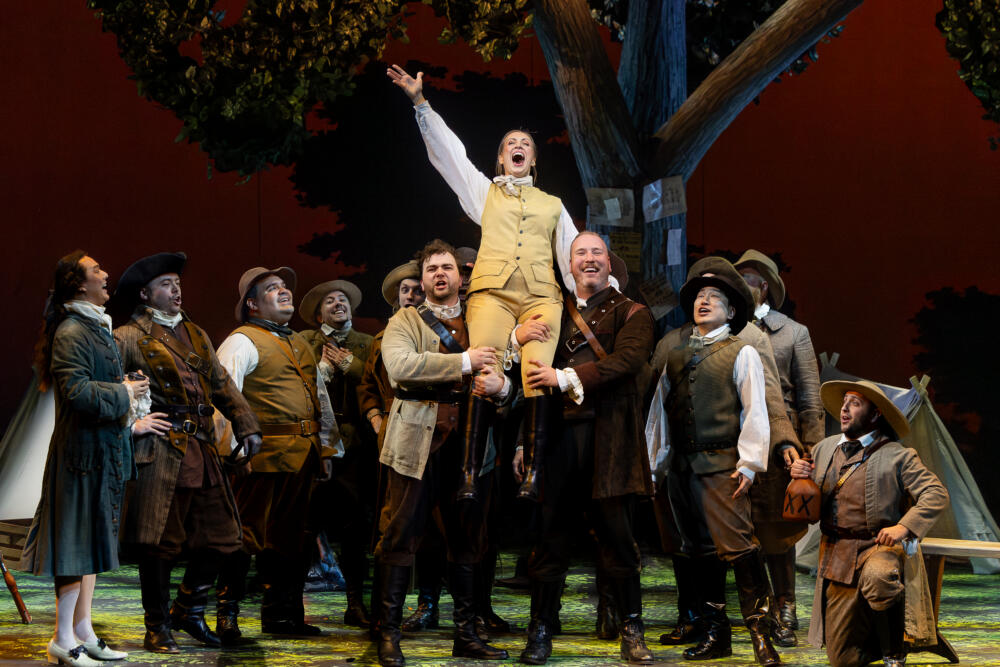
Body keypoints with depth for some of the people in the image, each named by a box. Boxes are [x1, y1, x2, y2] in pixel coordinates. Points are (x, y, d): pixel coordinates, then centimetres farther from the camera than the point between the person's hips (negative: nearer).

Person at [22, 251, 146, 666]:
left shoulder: (97, 328, 17)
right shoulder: (71, 332, -15)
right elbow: (77, 391, -25)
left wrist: (127, 421, 13)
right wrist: (123, 394, -15)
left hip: (104, 449, 10)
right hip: (83, 449, -10)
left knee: (92, 540, 13)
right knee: (78, 543, -6)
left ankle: (83, 632, 19)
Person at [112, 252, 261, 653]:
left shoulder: (195, 335, 19)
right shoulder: (128, 338, -3)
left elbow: (222, 385, 18)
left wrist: (246, 425, 9)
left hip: (203, 451, 7)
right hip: (160, 455, -7)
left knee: (219, 536, 8)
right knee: (159, 544, -2)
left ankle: (189, 611, 26)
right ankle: (158, 629, 9)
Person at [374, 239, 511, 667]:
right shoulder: (405, 322, 7)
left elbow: (509, 378, 13)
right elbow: (400, 364, -14)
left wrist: (500, 384, -12)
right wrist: (464, 362, -16)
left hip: (467, 444, 4)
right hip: (418, 445, -3)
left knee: (468, 540, 6)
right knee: (401, 536, -4)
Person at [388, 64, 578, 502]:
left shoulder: (552, 205, 29)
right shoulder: (484, 191, 26)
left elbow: (573, 257, 22)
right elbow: (448, 151, 16)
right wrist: (420, 101, 8)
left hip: (542, 297, 1)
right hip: (492, 291, -1)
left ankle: (532, 475, -24)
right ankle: (470, 474, -26)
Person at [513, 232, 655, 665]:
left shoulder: (630, 313, 10)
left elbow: (627, 360, -8)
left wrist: (565, 378, -13)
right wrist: (519, 337, -7)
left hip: (608, 434, -2)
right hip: (557, 433, 2)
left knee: (616, 533, -1)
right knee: (550, 534, 1)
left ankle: (631, 631, 9)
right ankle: (541, 632, 9)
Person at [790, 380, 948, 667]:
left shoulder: (896, 456, -3)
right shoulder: (824, 449, 11)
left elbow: (937, 494, -8)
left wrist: (904, 527, -21)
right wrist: (799, 478, -3)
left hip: (879, 547, -4)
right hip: (838, 558, 4)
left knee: (877, 578, -42)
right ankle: (887, 636, 35)